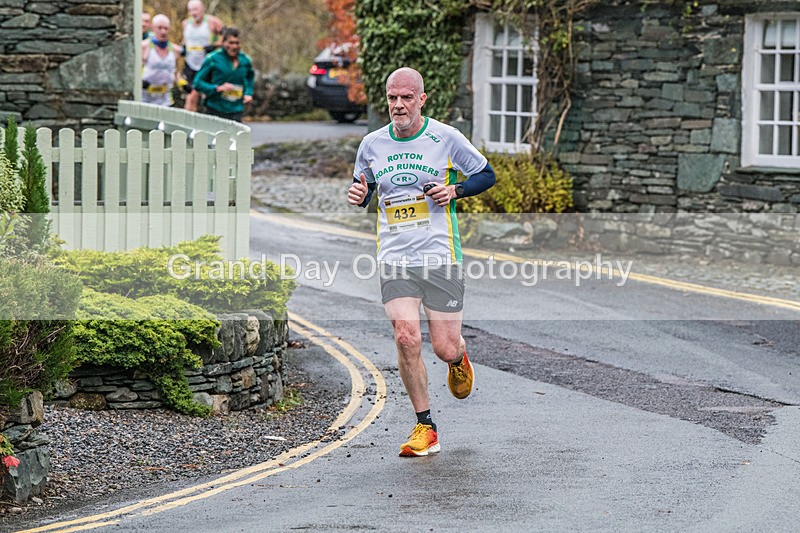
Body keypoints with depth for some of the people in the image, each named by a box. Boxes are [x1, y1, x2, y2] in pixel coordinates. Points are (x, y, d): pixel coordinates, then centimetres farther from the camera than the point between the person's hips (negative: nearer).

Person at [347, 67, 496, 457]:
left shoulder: (445, 138, -2)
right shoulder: (372, 145, 6)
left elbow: (486, 175, 8)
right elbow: (362, 189, 21)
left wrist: (454, 191, -10)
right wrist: (358, 195, -3)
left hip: (440, 255, -2)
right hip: (395, 259, 2)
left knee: (445, 348, -1)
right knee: (406, 339, -15)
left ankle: (458, 360, 40)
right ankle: (425, 428, -1)